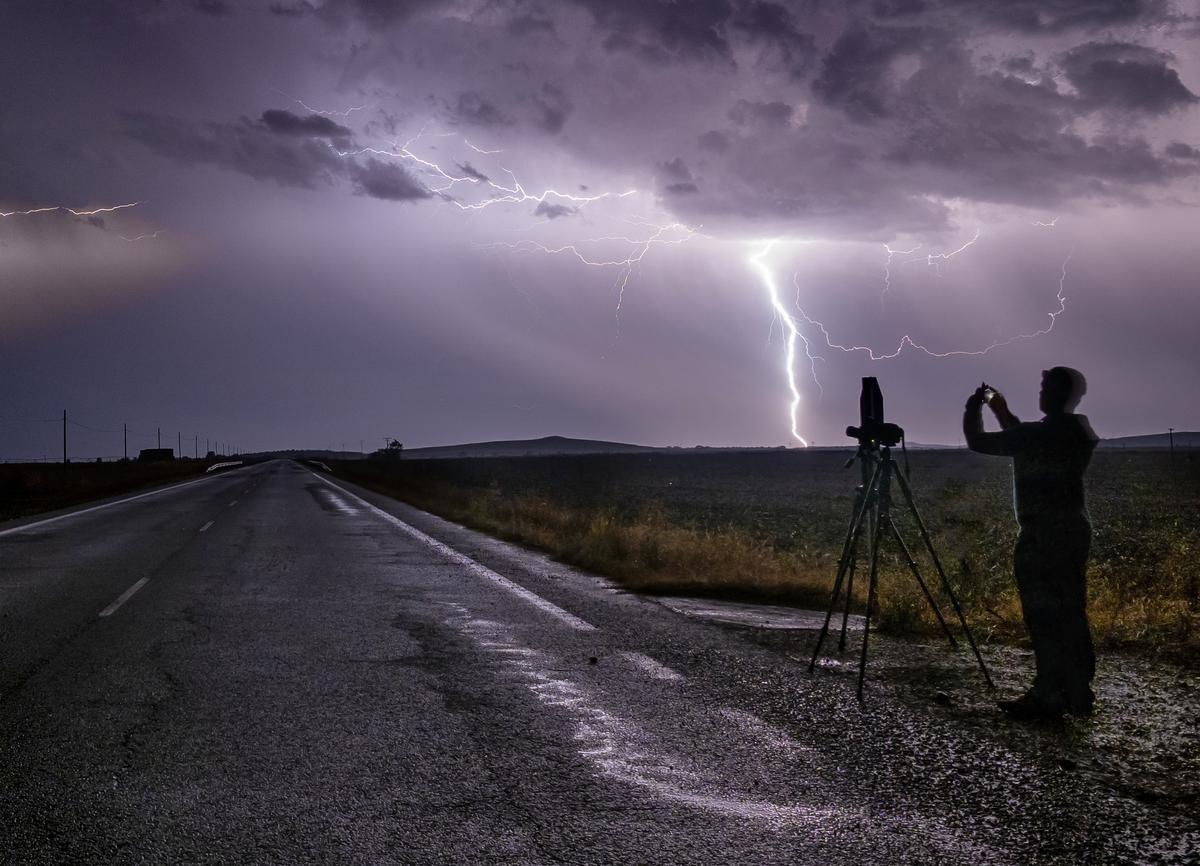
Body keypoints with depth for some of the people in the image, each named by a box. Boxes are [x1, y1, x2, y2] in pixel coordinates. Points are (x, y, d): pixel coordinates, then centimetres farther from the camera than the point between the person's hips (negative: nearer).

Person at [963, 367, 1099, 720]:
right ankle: (1076, 694, 18)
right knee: (1068, 615, 12)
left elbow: (978, 442, -10)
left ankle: (1049, 697, 0)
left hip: (1044, 537, -9)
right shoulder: (1078, 432, 9)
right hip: (1072, 532, 9)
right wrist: (1004, 414, 24)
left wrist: (974, 407, 7)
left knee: (1045, 617, -4)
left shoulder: (1039, 433, -16)